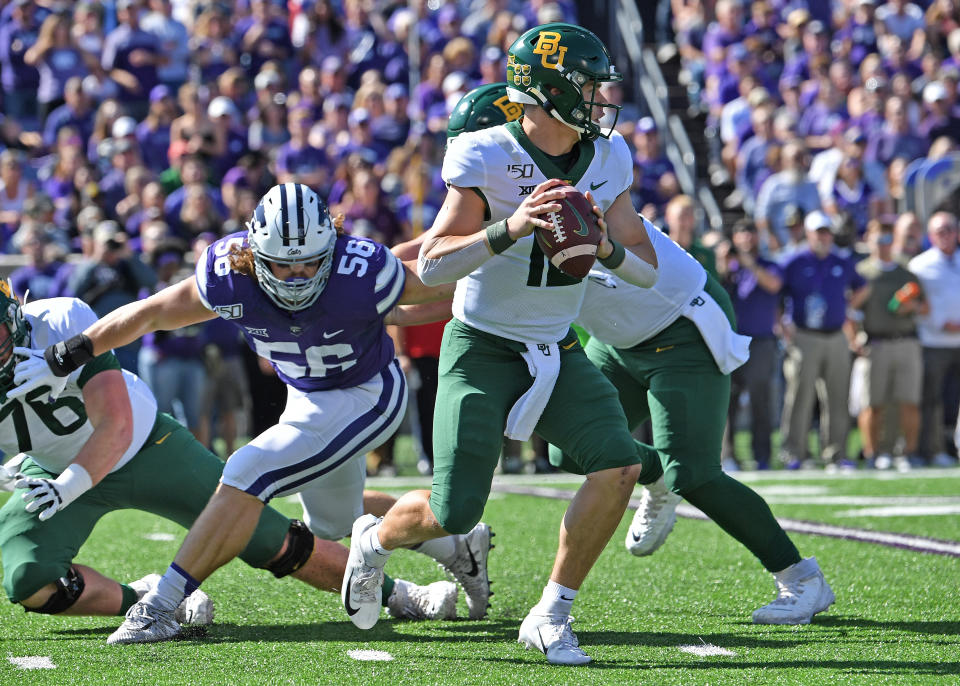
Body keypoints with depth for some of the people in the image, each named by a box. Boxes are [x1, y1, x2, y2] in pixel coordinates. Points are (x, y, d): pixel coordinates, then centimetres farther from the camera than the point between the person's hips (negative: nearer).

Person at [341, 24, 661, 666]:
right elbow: (431, 266, -20)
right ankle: (376, 539, 25)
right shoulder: (487, 157, -17)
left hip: (557, 350, 5)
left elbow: (648, 270, 2)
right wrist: (509, 230, -34)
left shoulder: (608, 158, -2)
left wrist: (605, 247, -20)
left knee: (619, 464, -18)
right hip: (482, 348, -5)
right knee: (453, 512, -12)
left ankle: (552, 616, -4)